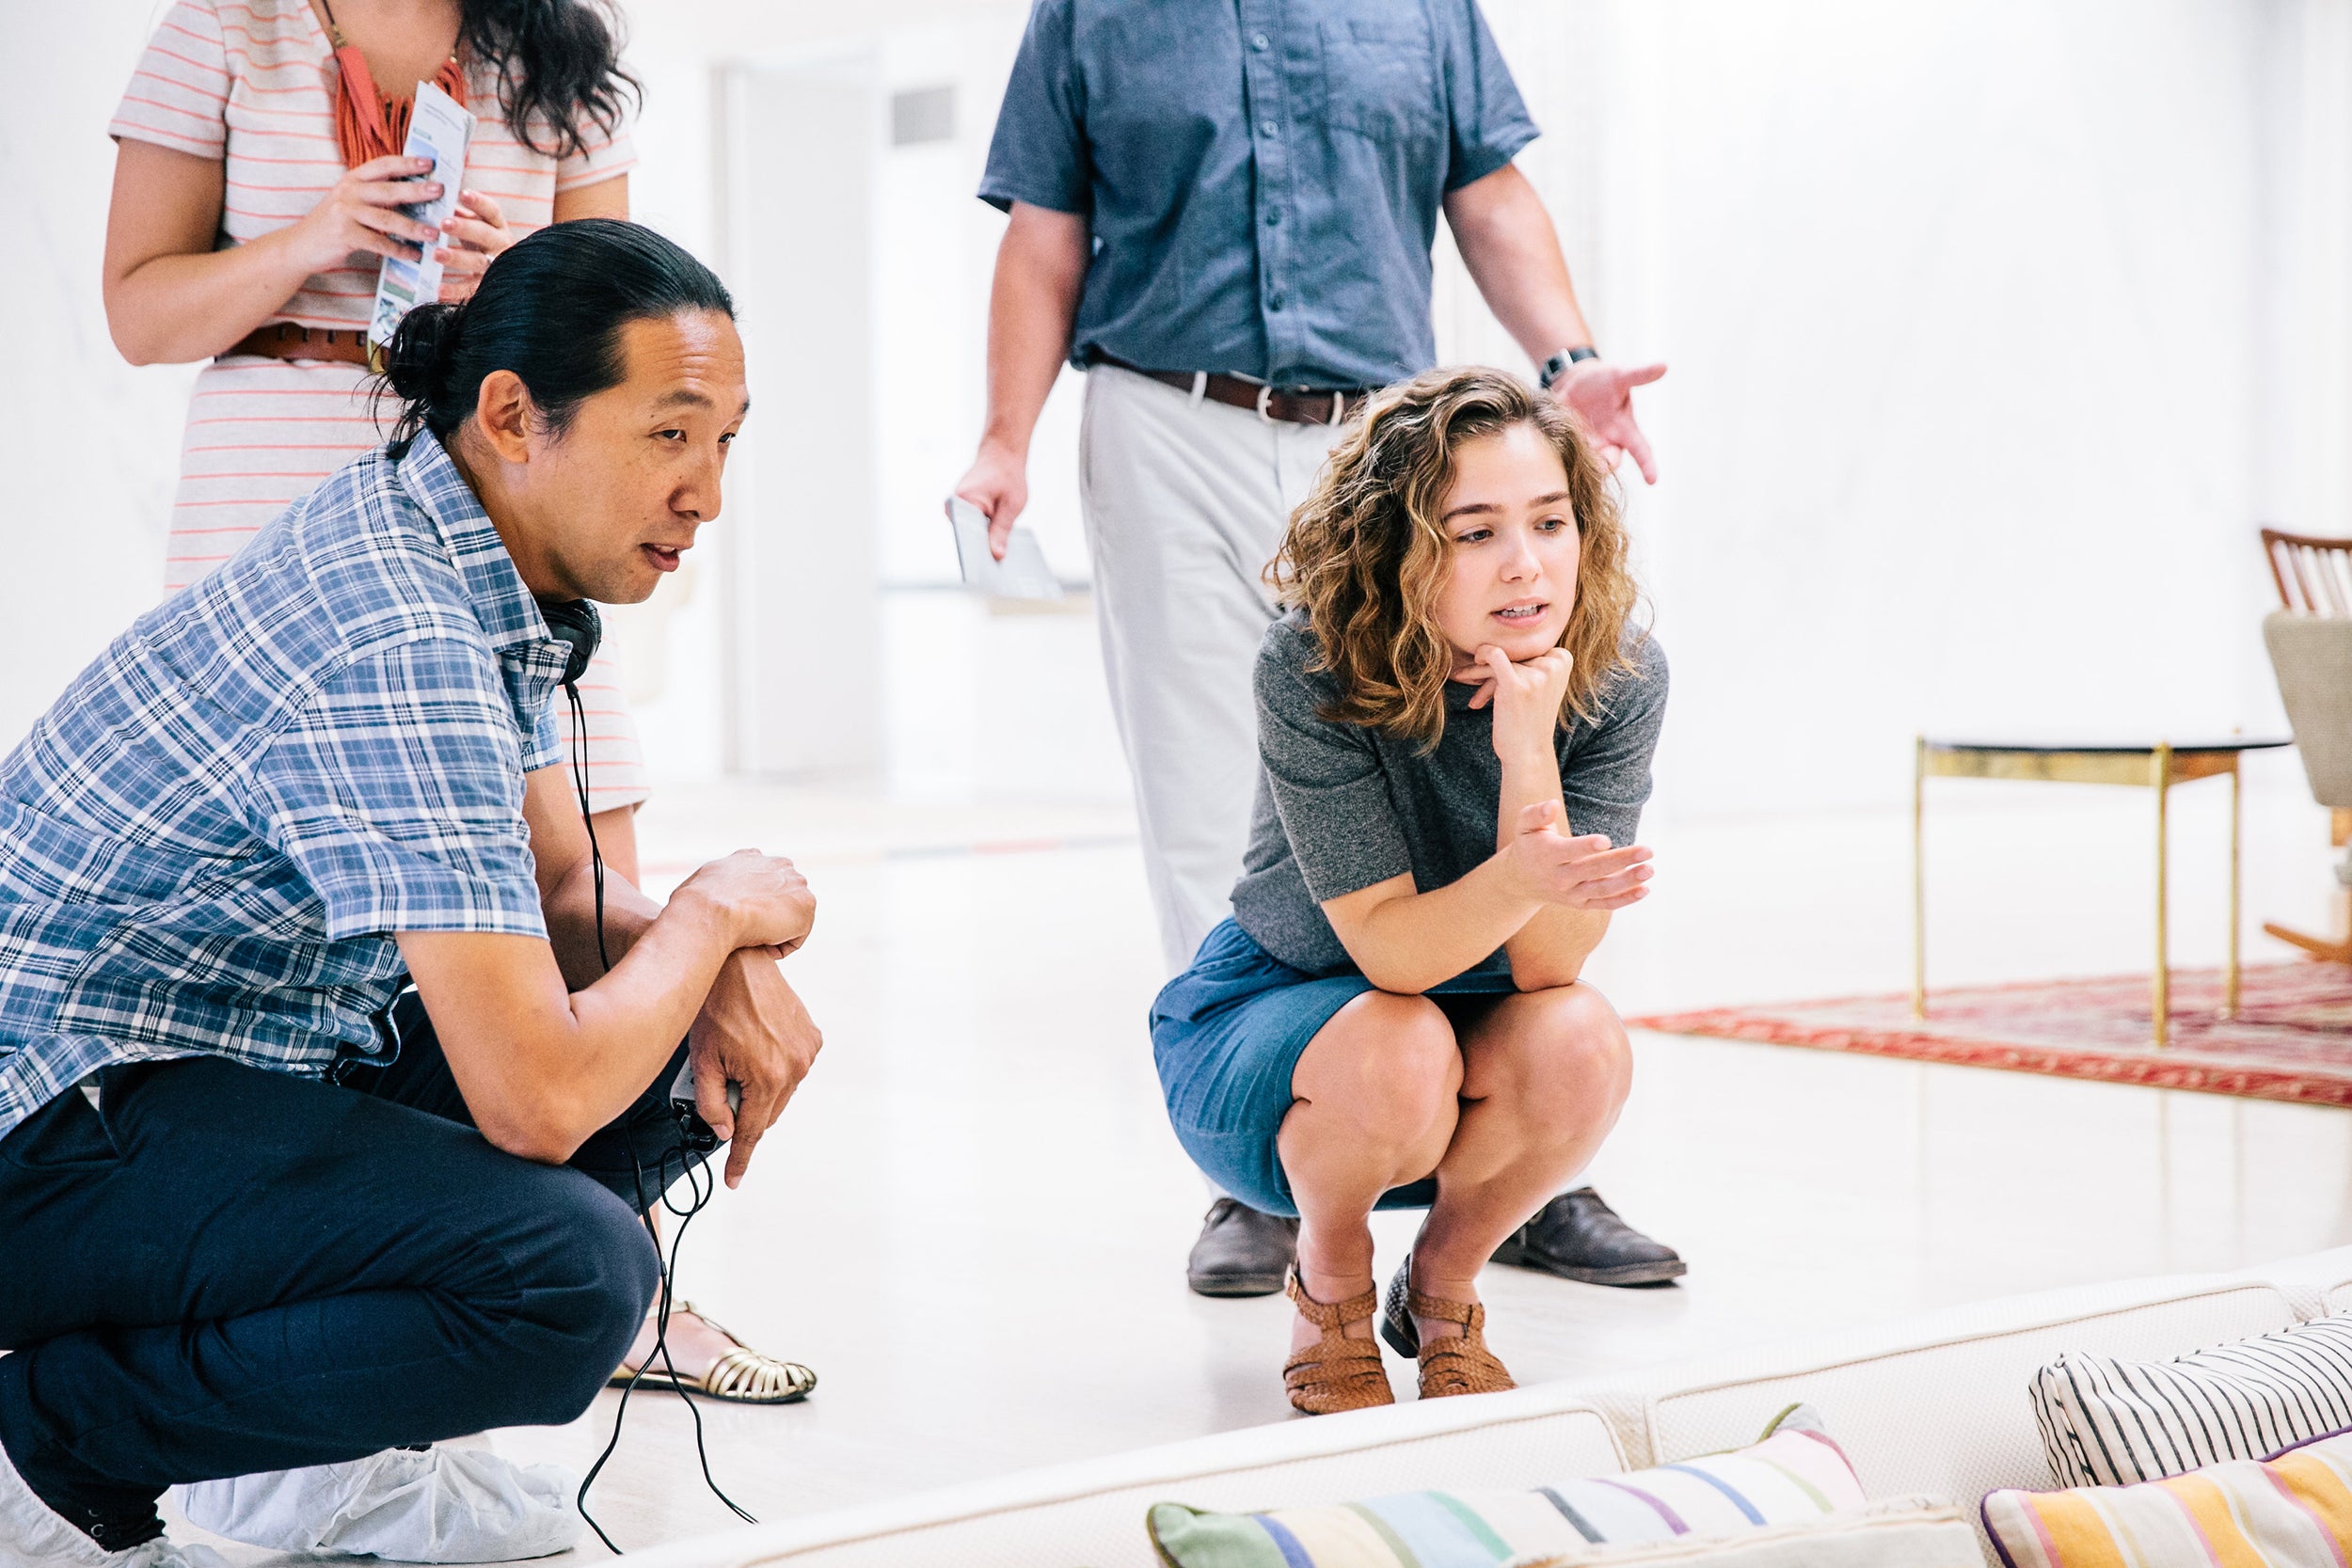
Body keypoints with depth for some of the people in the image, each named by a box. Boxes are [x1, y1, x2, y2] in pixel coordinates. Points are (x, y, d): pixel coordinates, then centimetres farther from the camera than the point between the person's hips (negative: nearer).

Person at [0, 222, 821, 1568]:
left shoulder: (484, 560, 5)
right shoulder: (394, 645, -27)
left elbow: (560, 881, 17)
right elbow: (535, 1097, -30)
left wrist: (730, 973, -5)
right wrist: (714, 912, -11)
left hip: (257, 1059, 10)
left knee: (689, 1044, 6)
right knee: (569, 1277, -28)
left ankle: (318, 1454, 9)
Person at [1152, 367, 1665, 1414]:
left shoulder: (1620, 678, -19)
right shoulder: (1314, 669, -27)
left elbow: (1547, 964, -25)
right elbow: (1389, 948, -31)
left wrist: (1528, 755, -39)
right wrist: (1525, 878, -51)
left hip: (1479, 1028, 3)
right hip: (1269, 1019, -3)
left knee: (1579, 1042, -30)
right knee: (1401, 1052, -35)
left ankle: (1441, 1292, 1)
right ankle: (1327, 1286, 0)